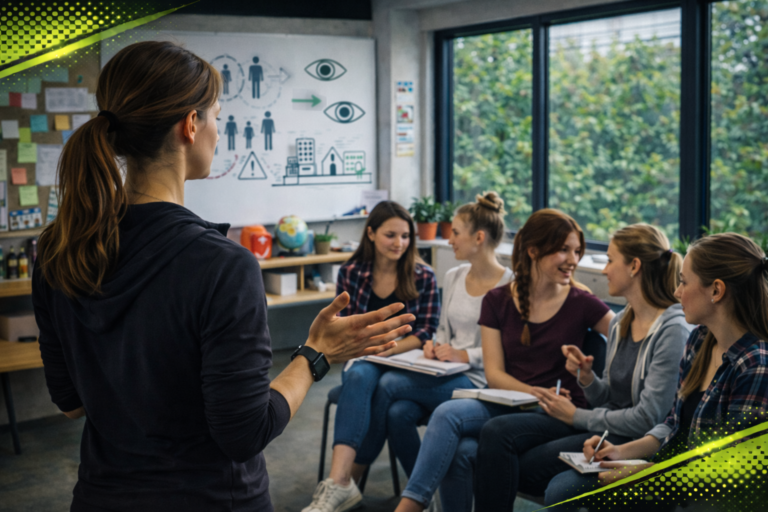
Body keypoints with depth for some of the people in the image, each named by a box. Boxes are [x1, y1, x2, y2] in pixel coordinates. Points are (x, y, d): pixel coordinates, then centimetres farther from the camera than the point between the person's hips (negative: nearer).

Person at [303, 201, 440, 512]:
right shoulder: (350, 273, 5)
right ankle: (342, 484, -44)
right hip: (362, 361, 1)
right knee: (358, 376, -34)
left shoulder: (423, 278, 2)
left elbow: (425, 334, -2)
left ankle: (340, 483, -35)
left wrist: (385, 350, -17)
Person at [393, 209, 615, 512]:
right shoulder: (497, 302, 6)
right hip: (506, 405, 3)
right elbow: (494, 374, 0)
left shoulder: (581, 303, 1)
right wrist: (537, 394, -17)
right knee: (448, 413, -29)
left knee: (463, 452, -28)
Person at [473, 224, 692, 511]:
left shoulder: (673, 330, -15)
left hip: (629, 443, -8)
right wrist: (586, 378, -5)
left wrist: (578, 416, -9)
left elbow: (648, 418, -18)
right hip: (605, 424, 8)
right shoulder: (620, 323, 12)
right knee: (496, 432, -13)